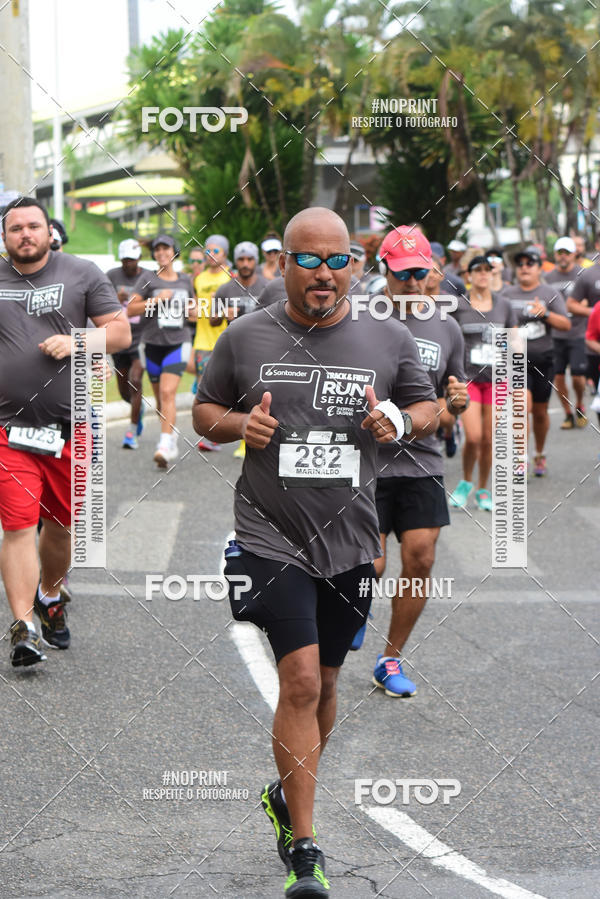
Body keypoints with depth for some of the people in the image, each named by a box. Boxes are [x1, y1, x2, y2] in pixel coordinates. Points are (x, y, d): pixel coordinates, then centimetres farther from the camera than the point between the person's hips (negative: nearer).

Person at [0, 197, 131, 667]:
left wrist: (75, 341, -12)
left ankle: (50, 597, 38)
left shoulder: (82, 274, 4)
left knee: (60, 524, 12)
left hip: (70, 425, 1)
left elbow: (120, 331, 3)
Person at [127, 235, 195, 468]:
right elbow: (130, 310, -6)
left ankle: (165, 445, -25)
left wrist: (192, 311, 3)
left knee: (168, 393, -18)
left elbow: (192, 309, 26)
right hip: (153, 344, 1)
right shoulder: (147, 279, 1)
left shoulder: (185, 281, 10)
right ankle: (173, 439, 29)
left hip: (178, 344, -1)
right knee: (160, 397, 9)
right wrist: (156, 299, -15)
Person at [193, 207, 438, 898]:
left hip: (349, 537, 3)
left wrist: (402, 421, -7)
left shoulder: (389, 341, 4)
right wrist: (239, 423, -10)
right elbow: (204, 410, 12)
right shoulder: (245, 337, 0)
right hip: (271, 536, -3)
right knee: (301, 679, -13)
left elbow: (429, 407, 15)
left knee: (323, 680, 14)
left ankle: (287, 796, 40)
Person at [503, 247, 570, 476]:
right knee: (524, 406, -17)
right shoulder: (507, 295, 7)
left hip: (543, 360, 1)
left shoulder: (550, 294, 3)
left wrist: (546, 314, -20)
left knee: (540, 412, 11)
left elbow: (566, 325, -5)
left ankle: (540, 455, 32)